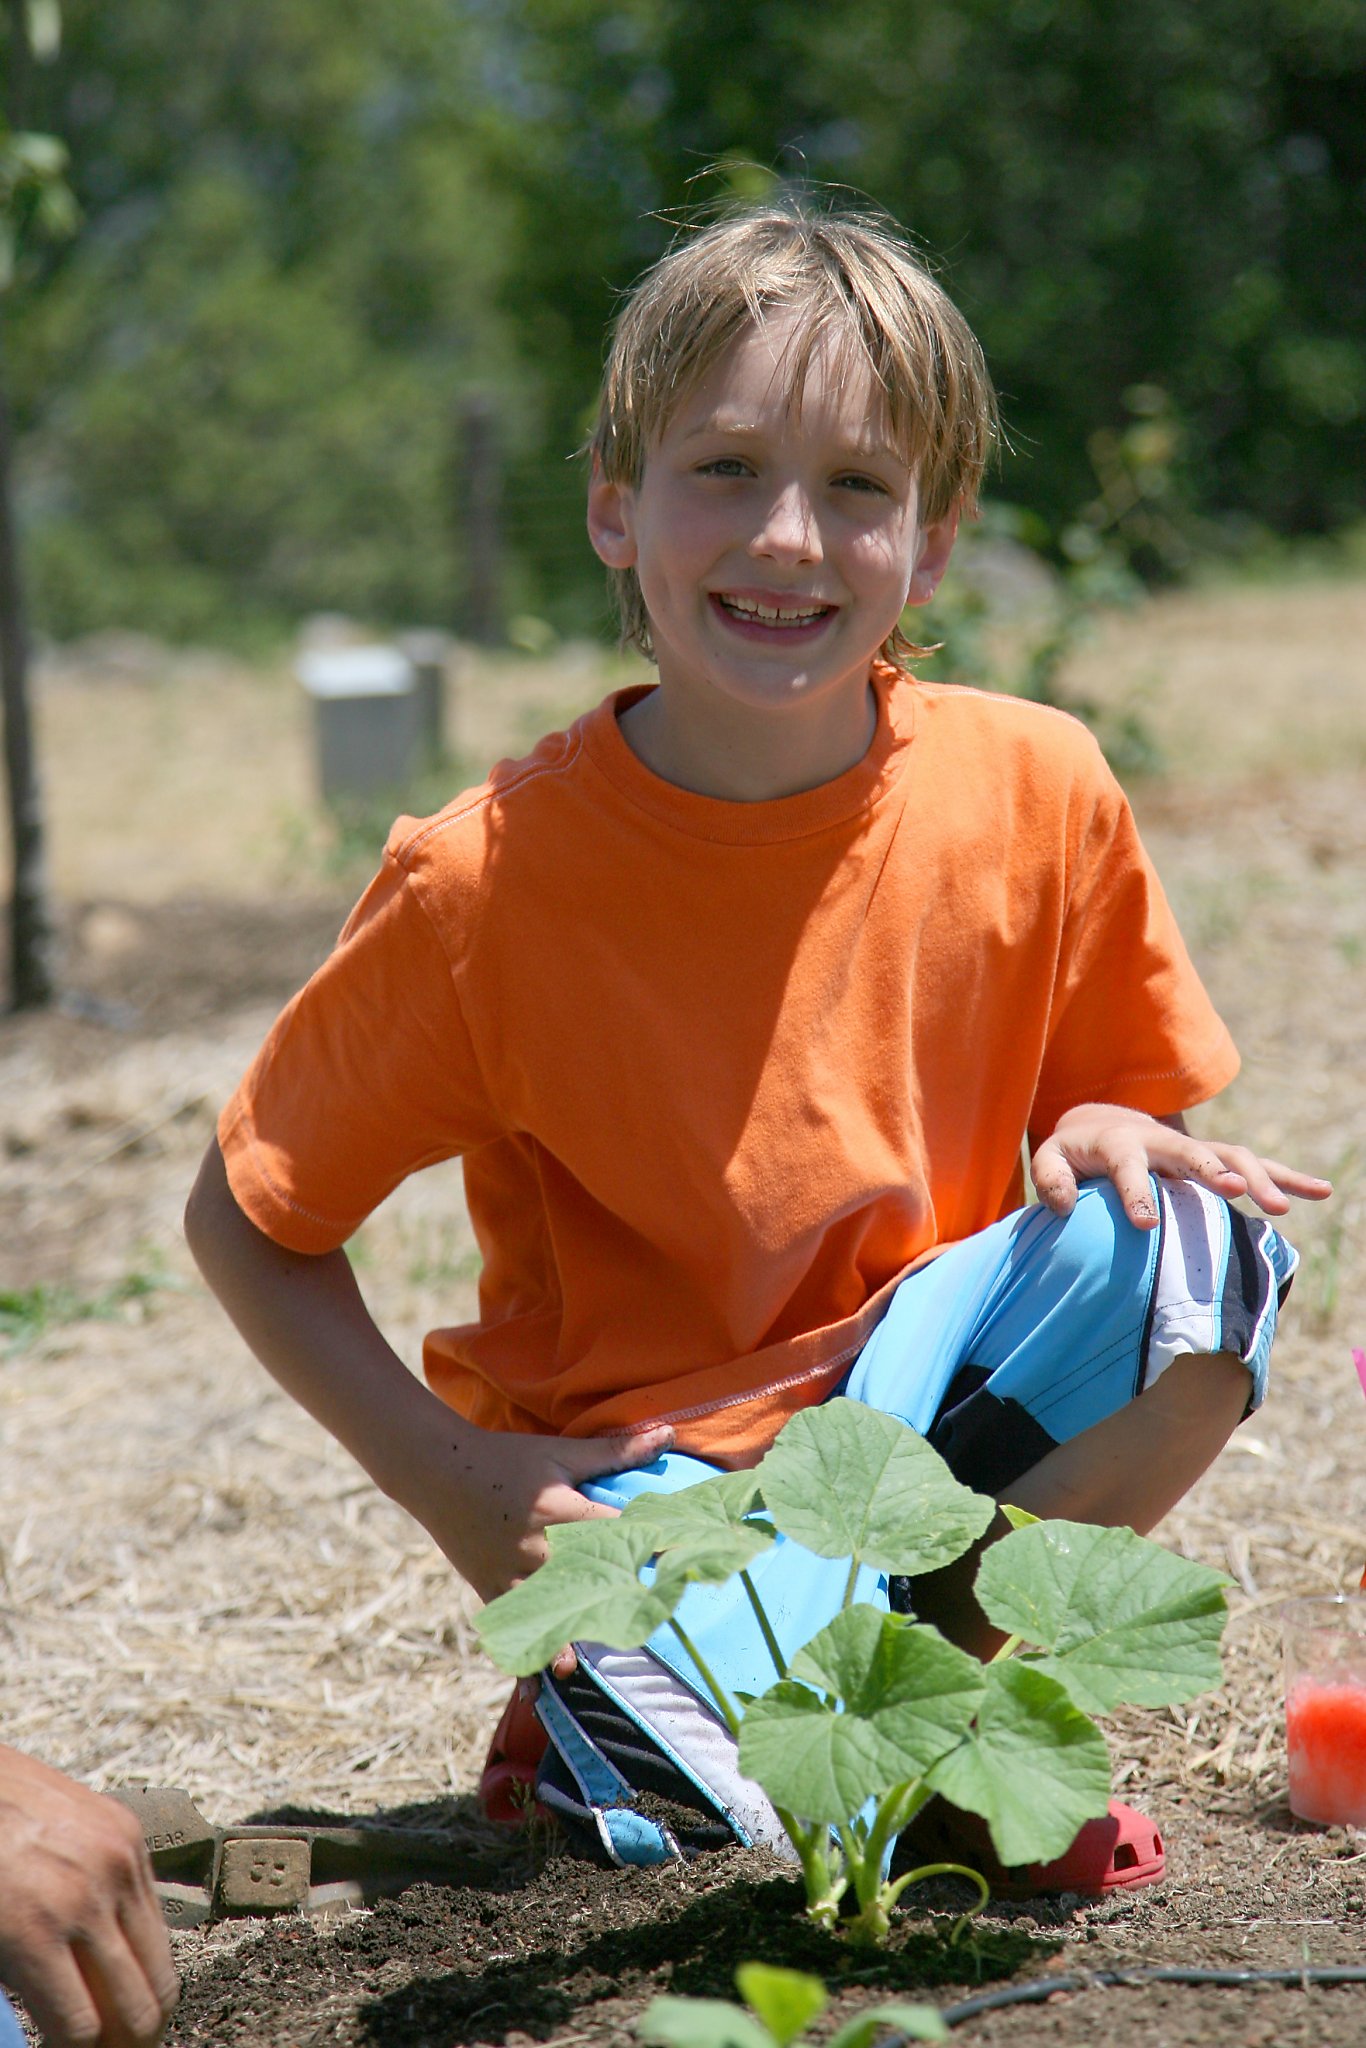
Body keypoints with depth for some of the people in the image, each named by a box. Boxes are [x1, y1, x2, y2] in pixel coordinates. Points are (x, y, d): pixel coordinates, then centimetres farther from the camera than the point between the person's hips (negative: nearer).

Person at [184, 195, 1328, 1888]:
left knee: (1203, 1252, -23)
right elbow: (244, 1222, -5)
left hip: (925, 1386, 4)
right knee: (783, 1830, -29)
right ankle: (608, 1719, 8)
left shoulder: (1034, 795, -8)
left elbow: (1120, 1092, 9)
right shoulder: (493, 881, -16)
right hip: (634, 1463, -3)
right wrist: (452, 1480, -16)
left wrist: (1105, 1135, -16)